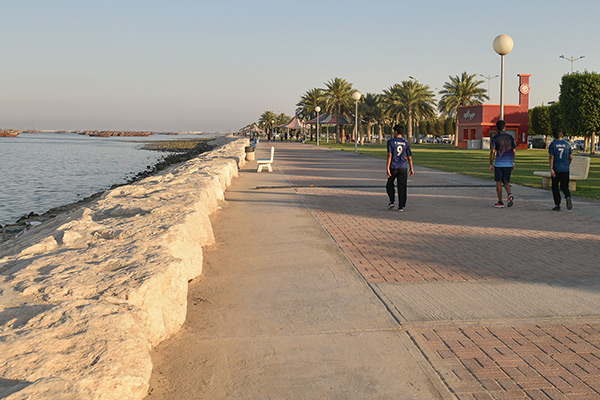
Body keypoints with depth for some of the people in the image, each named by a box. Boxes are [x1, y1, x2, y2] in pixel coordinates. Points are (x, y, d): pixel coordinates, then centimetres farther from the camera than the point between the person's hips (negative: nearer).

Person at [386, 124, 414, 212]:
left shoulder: (390, 142, -5)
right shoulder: (406, 143, 5)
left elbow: (389, 155, -12)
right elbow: (409, 157, 6)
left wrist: (388, 168, -13)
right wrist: (412, 169, 14)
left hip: (393, 166, -2)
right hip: (403, 167, 2)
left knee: (390, 184, 17)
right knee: (402, 186, 4)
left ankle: (391, 201, 4)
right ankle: (401, 206, 3)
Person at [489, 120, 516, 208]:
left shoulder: (495, 138, -6)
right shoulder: (510, 137, 5)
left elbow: (492, 152, -8)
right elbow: (513, 151, 9)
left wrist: (491, 164, 0)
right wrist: (513, 162, 18)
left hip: (499, 164, -3)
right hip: (509, 164, 3)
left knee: (498, 182, 6)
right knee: (506, 182, 13)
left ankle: (500, 202, 8)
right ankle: (509, 194, -15)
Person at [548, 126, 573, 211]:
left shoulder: (552, 144, -5)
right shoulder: (567, 144, 3)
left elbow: (552, 157, -11)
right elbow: (570, 157, 6)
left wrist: (551, 169, -12)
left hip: (556, 169, -2)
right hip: (565, 169, 2)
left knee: (555, 187, 8)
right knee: (564, 186, 10)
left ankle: (557, 205, 8)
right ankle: (568, 196, -21)